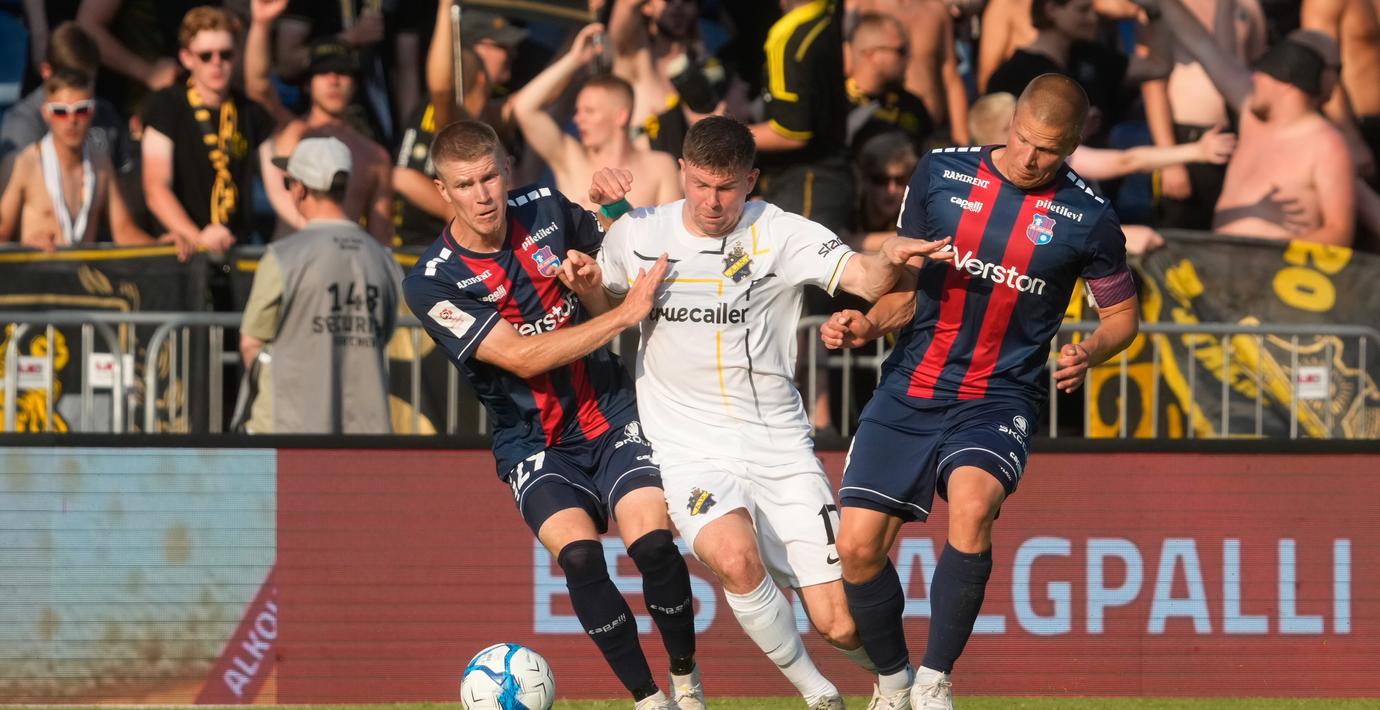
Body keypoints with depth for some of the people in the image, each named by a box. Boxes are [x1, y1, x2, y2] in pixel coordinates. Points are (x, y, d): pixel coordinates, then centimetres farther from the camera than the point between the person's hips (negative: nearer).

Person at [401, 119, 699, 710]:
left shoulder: (544, 209, -1)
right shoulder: (432, 283, -13)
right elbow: (521, 357, -21)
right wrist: (625, 314, -23)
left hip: (613, 417, 2)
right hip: (534, 445, -2)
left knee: (652, 542, -20)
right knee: (578, 553, -26)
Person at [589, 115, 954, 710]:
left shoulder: (779, 234, -7)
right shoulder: (636, 234, 1)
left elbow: (865, 280, -22)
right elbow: (602, 301, 22)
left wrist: (889, 260, -45)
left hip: (779, 443, -1)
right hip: (692, 451, 1)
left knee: (838, 624, -5)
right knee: (736, 558, -32)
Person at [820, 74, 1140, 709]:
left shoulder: (1087, 217, -3)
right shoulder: (941, 173, 2)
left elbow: (1121, 312, 10)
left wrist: (1090, 352, -11)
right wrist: (866, 326, -6)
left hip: (997, 401, -3)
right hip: (909, 389, 3)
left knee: (972, 509, -32)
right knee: (858, 546, -7)